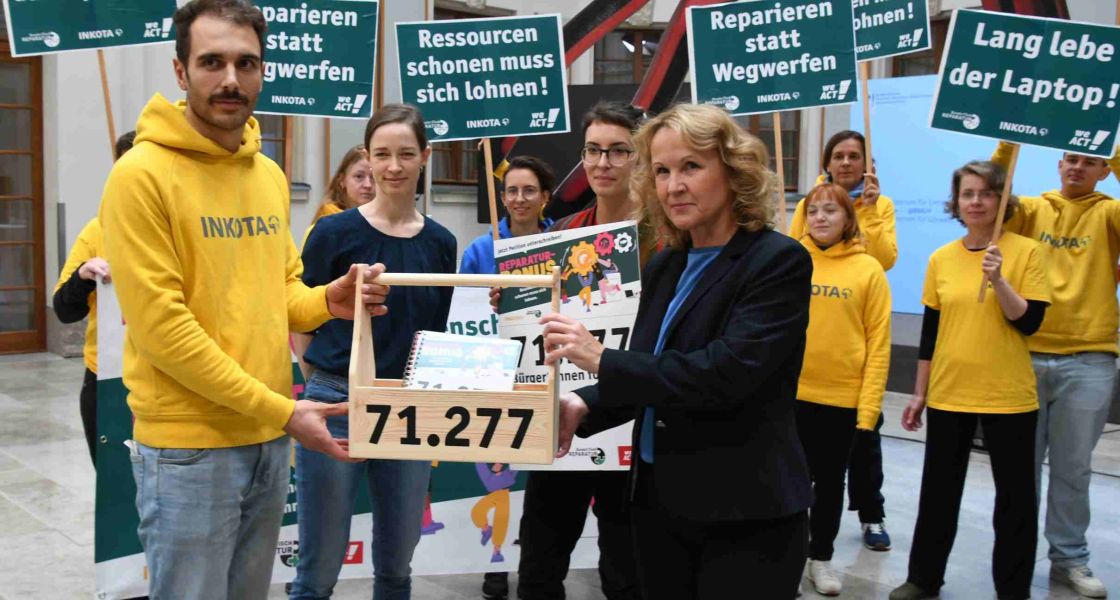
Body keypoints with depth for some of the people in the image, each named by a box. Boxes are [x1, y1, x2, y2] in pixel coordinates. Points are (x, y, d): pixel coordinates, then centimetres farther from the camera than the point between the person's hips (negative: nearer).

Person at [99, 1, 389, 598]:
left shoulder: (270, 176, 9)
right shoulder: (142, 174, -13)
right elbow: (159, 323, -18)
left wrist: (327, 300, -7)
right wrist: (280, 410, -18)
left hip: (269, 440, 7)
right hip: (188, 448, -7)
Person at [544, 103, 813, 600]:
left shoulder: (779, 261, -12)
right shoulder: (663, 268, 9)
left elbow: (725, 373, -24)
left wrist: (602, 360, -23)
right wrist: (584, 406, -5)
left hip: (746, 516, -6)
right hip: (658, 500, 7)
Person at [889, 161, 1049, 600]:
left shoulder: (1025, 251, -6)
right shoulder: (941, 259, 3)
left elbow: (1029, 322, -12)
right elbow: (930, 331, 8)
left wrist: (998, 279, -24)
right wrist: (919, 393, 8)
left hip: (1008, 397, -3)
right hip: (947, 394, 3)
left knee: (1015, 496, 8)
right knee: (939, 490, 13)